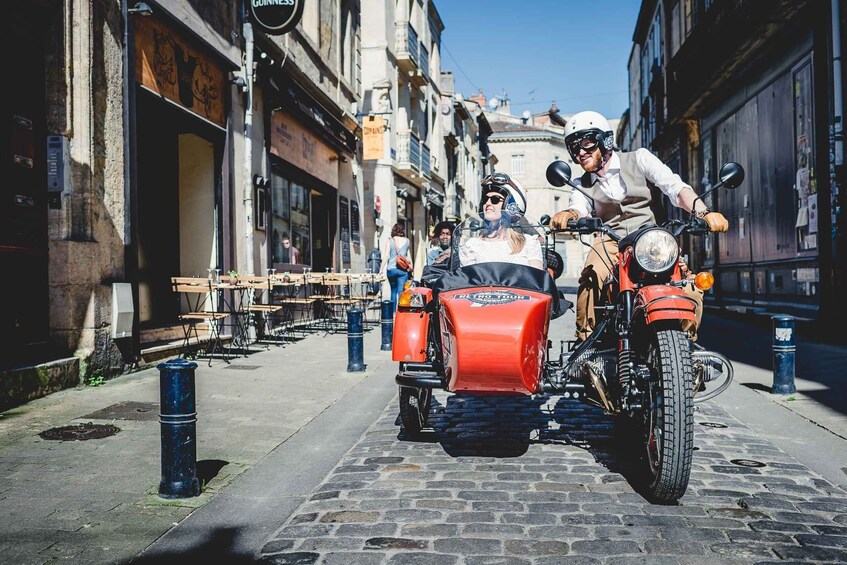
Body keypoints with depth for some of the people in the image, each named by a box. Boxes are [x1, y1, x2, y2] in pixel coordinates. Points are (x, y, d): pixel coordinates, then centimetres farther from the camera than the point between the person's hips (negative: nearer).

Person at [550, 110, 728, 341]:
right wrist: (568, 214, -34)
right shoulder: (581, 184, 16)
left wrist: (704, 212, -26)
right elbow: (579, 208, -7)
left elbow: (675, 187, -6)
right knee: (590, 279, -33)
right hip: (610, 241, 1)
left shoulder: (638, 159, 8)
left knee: (689, 290, -23)